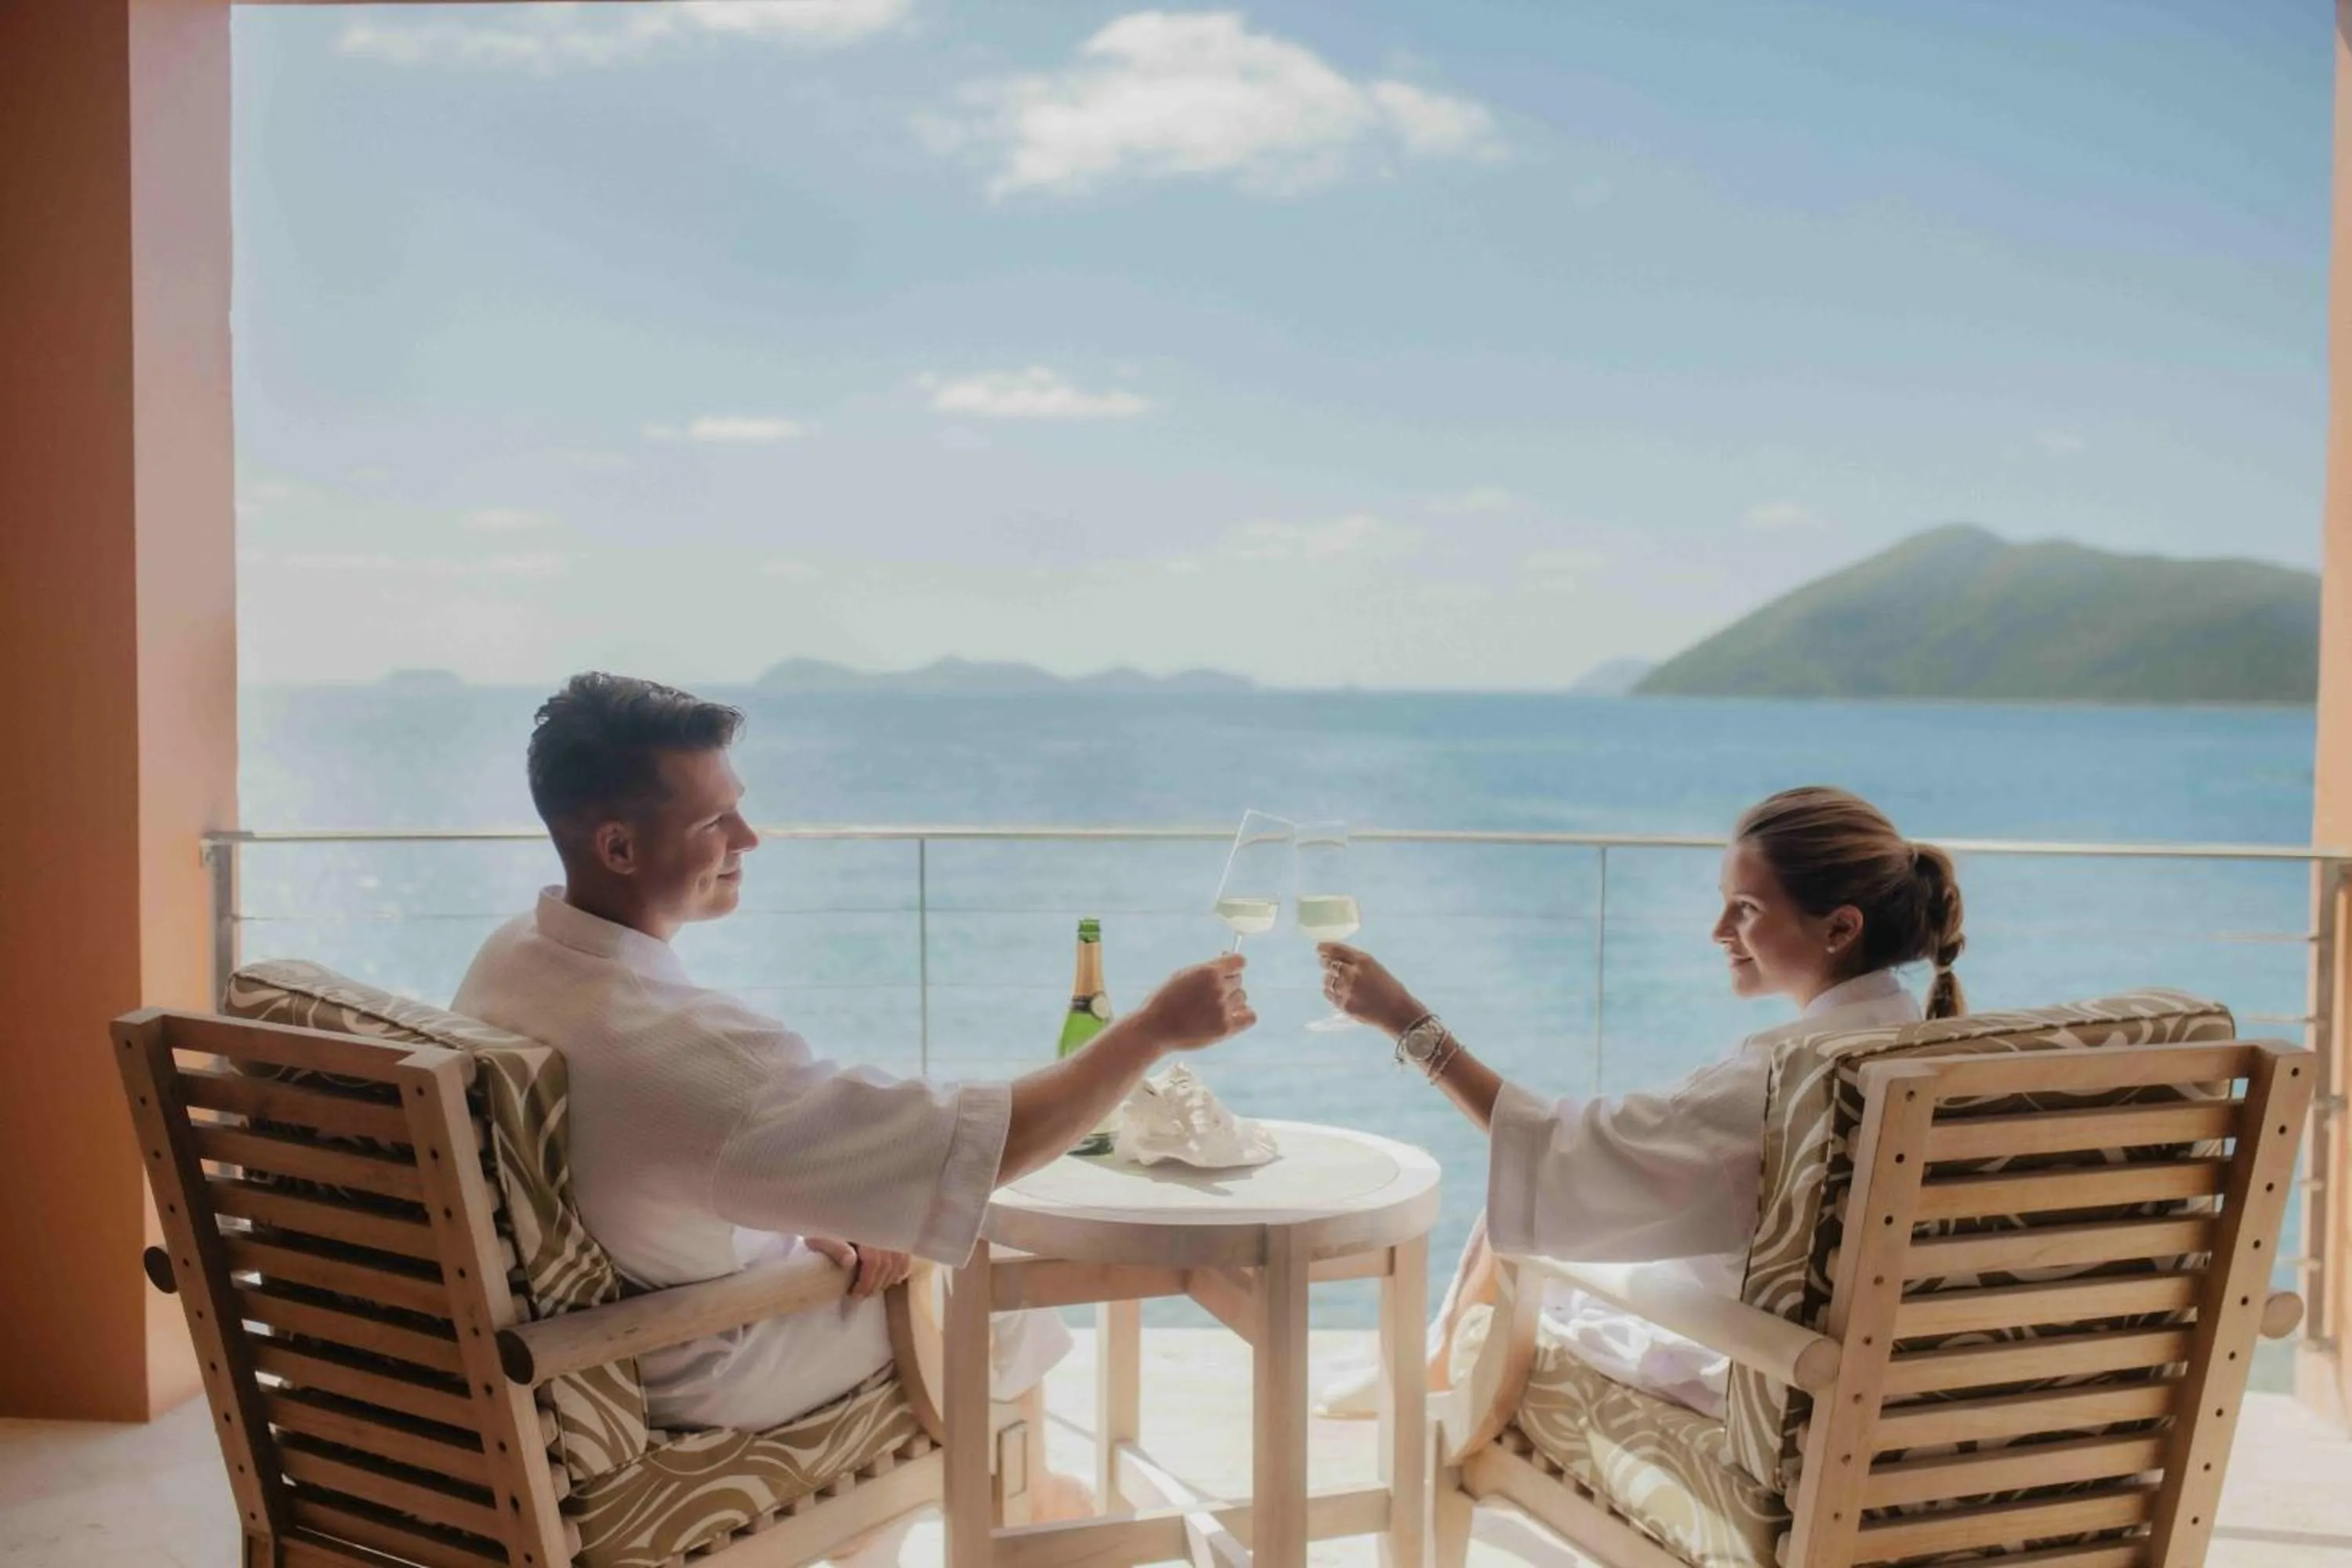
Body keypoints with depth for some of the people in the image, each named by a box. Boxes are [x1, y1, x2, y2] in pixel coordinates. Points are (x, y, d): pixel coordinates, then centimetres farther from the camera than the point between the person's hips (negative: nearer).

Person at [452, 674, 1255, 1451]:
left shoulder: (509, 954, -11)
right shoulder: (684, 1044, -40)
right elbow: (985, 1144, -34)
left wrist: (808, 1224, -5)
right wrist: (1156, 1027, -24)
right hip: (703, 1378, -7)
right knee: (1015, 1309, 14)